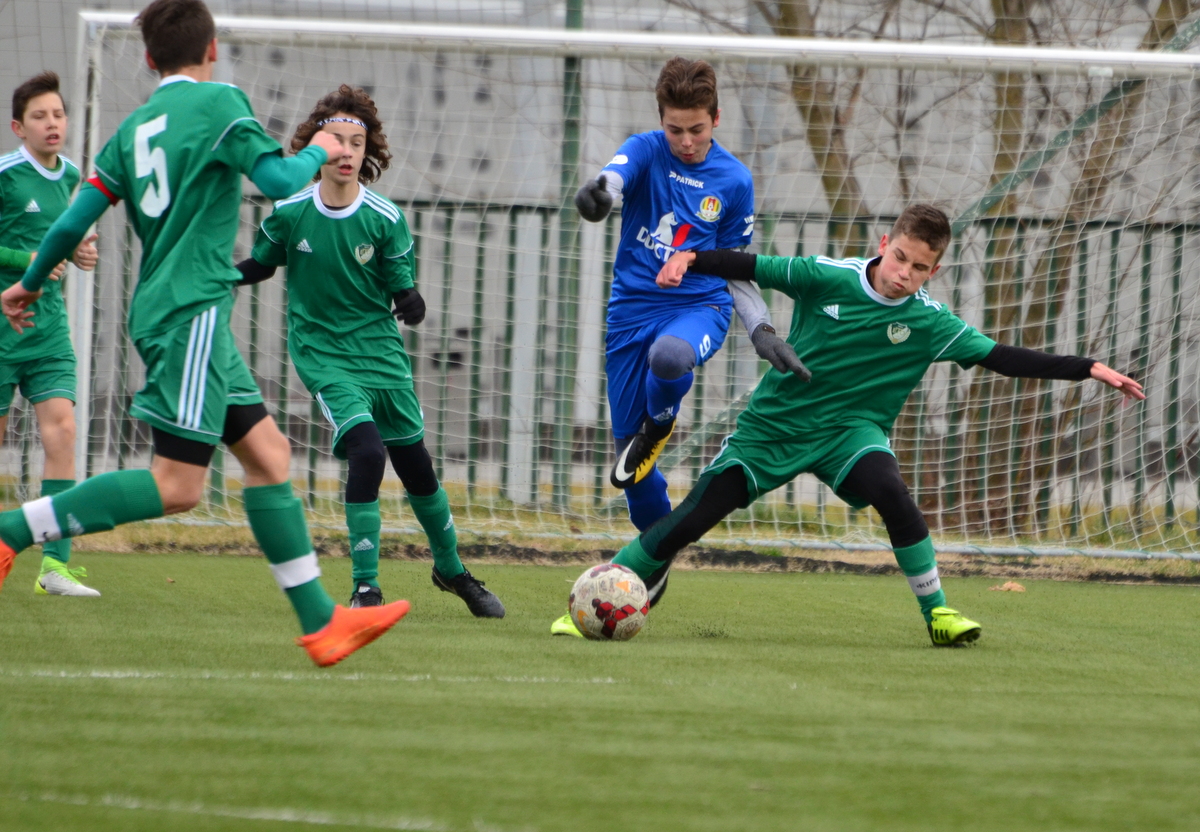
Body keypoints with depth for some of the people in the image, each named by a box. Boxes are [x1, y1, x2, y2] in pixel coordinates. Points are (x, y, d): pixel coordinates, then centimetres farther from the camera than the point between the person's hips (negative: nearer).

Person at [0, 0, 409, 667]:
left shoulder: (133, 128, 12)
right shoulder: (218, 103, -6)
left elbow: (76, 219, 10)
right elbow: (278, 181, -15)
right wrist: (317, 152, 6)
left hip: (162, 312, 9)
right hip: (191, 312, -9)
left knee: (268, 452, 9)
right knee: (178, 486, -12)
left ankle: (320, 621, 8)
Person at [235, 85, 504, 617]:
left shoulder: (385, 219, -8)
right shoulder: (289, 213, -8)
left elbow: (401, 288, -2)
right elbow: (261, 264, 9)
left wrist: (410, 302, -26)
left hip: (380, 349, 2)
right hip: (322, 353, -2)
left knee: (415, 465, 10)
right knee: (366, 451, -23)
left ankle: (452, 570, 36)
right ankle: (365, 588, -13)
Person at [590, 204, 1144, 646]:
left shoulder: (929, 323, -8)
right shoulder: (827, 278, -11)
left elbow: (1004, 358, -9)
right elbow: (748, 267, -8)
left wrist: (1088, 369, -14)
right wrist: (688, 259, -25)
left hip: (849, 429, 0)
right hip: (774, 422, 0)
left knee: (890, 491, -30)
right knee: (694, 517, -7)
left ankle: (937, 613, -16)